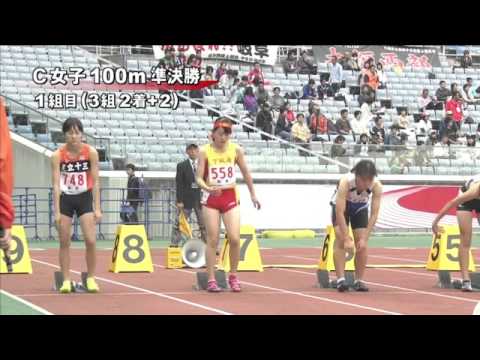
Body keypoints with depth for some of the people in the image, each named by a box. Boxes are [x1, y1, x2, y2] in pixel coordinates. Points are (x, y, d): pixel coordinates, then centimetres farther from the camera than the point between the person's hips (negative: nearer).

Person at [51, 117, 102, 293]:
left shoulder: (91, 152, -10)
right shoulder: (57, 155, -12)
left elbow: (95, 182, -7)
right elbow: (56, 184, -13)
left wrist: (97, 208, -11)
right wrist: (56, 212, -17)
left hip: (84, 198, 0)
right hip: (65, 199, 0)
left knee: (90, 240, -8)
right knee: (64, 242, 1)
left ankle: (91, 278, 7)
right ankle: (66, 280, 10)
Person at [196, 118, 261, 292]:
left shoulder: (236, 150, -1)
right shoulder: (205, 151, -7)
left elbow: (246, 172, 10)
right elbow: (199, 178, -9)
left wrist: (253, 194, 14)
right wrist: (208, 188, -29)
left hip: (231, 197, 1)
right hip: (211, 199, -1)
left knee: (235, 239, -8)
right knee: (212, 240, -1)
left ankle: (233, 276, 10)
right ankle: (211, 280, 6)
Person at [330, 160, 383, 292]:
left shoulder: (377, 186, -34)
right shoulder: (345, 182, -41)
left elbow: (374, 214, -29)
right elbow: (340, 212, -40)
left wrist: (364, 238, -34)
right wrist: (347, 239, -43)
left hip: (360, 207, 2)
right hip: (340, 206, -2)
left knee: (362, 243, -6)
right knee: (341, 240, -17)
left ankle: (359, 280, 3)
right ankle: (340, 279, -19)